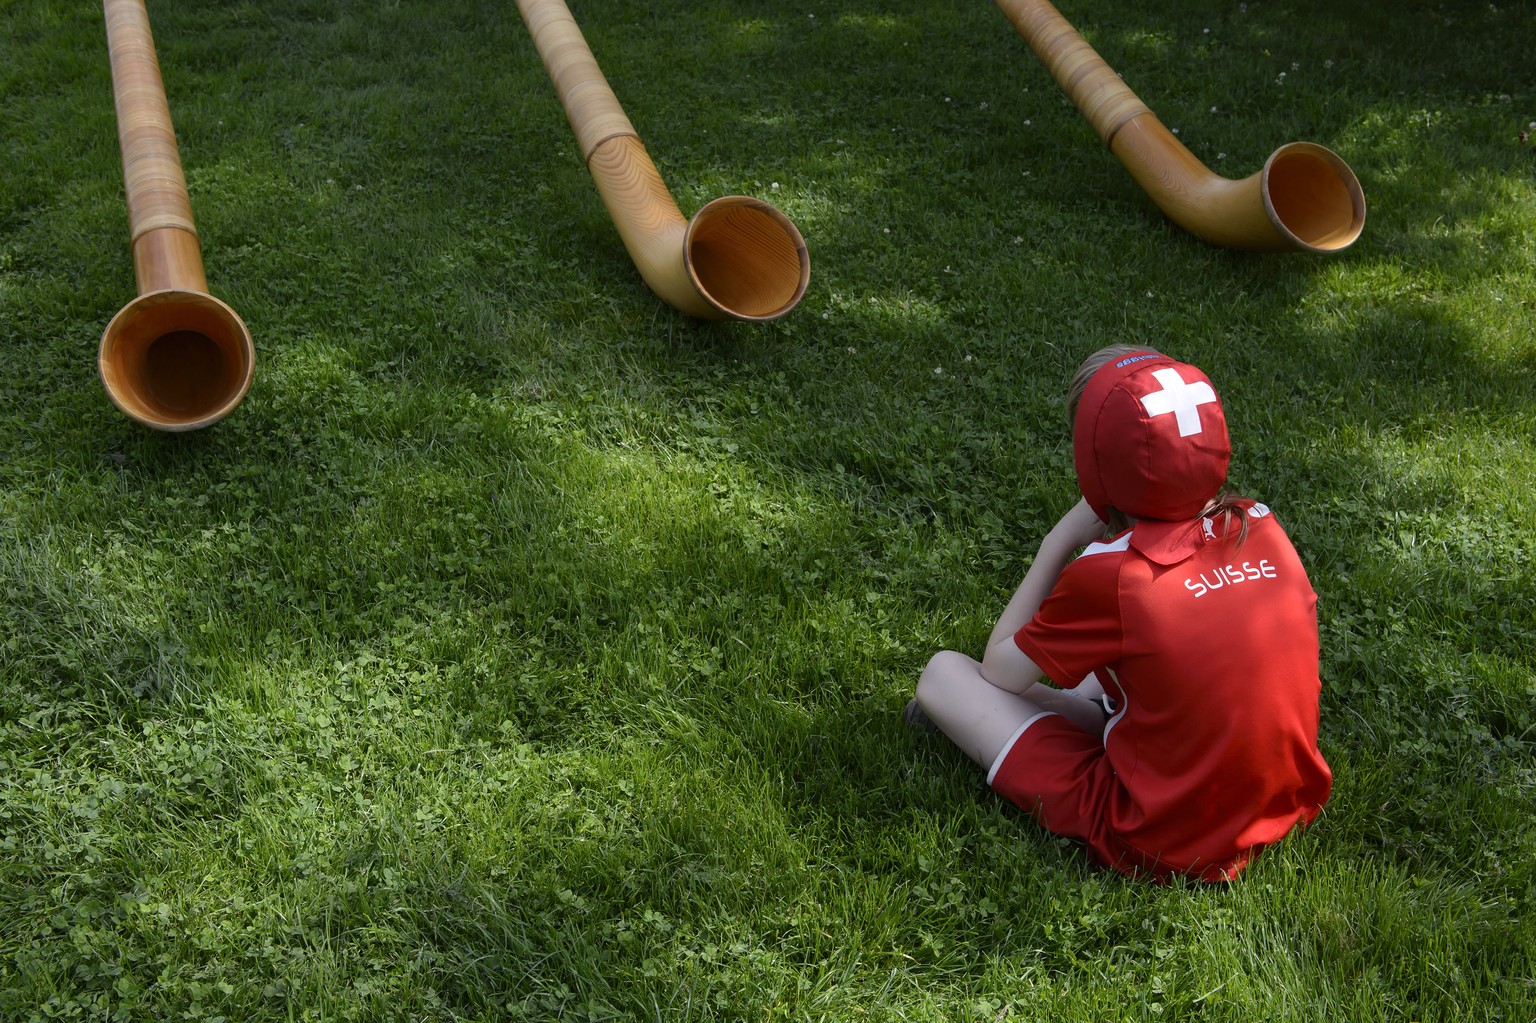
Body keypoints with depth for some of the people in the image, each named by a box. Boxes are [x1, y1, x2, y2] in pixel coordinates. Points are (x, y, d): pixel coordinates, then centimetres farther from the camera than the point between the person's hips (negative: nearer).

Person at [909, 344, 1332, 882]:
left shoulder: (1108, 573, -21)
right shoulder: (1261, 527, -6)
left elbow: (1000, 669, -4)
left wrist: (1060, 541, -3)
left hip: (1161, 848, -6)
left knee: (943, 672, 2)